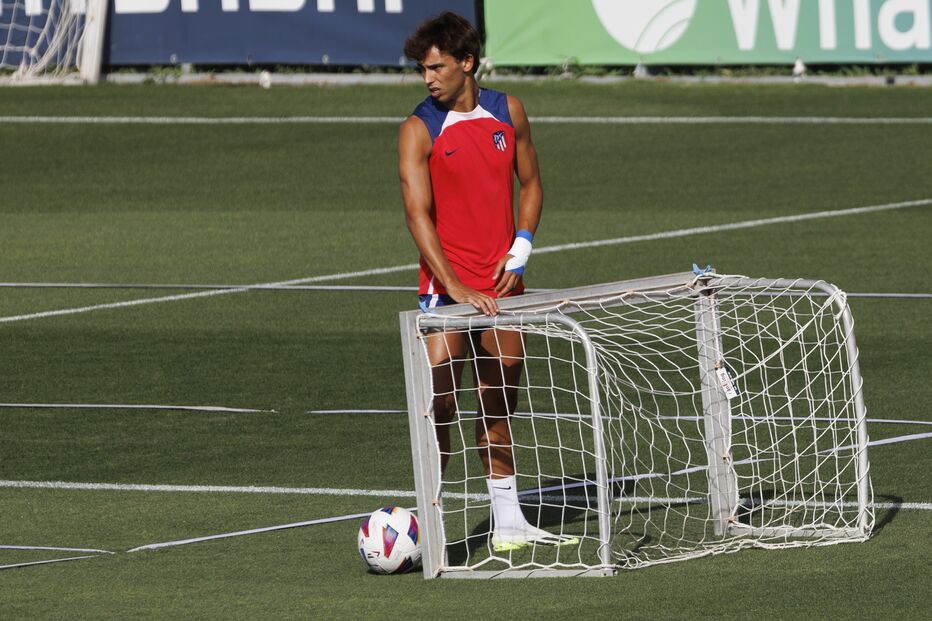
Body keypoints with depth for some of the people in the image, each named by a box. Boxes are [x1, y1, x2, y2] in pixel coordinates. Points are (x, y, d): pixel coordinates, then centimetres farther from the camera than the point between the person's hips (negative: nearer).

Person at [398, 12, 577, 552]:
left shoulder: (507, 112, 5)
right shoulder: (419, 130, -8)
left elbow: (530, 183, 17)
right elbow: (418, 214, -14)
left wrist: (520, 249, 0)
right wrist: (456, 288, -24)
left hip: (502, 285, 4)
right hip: (447, 289, -4)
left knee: (500, 406, 13)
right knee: (439, 405, -11)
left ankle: (509, 523, 23)